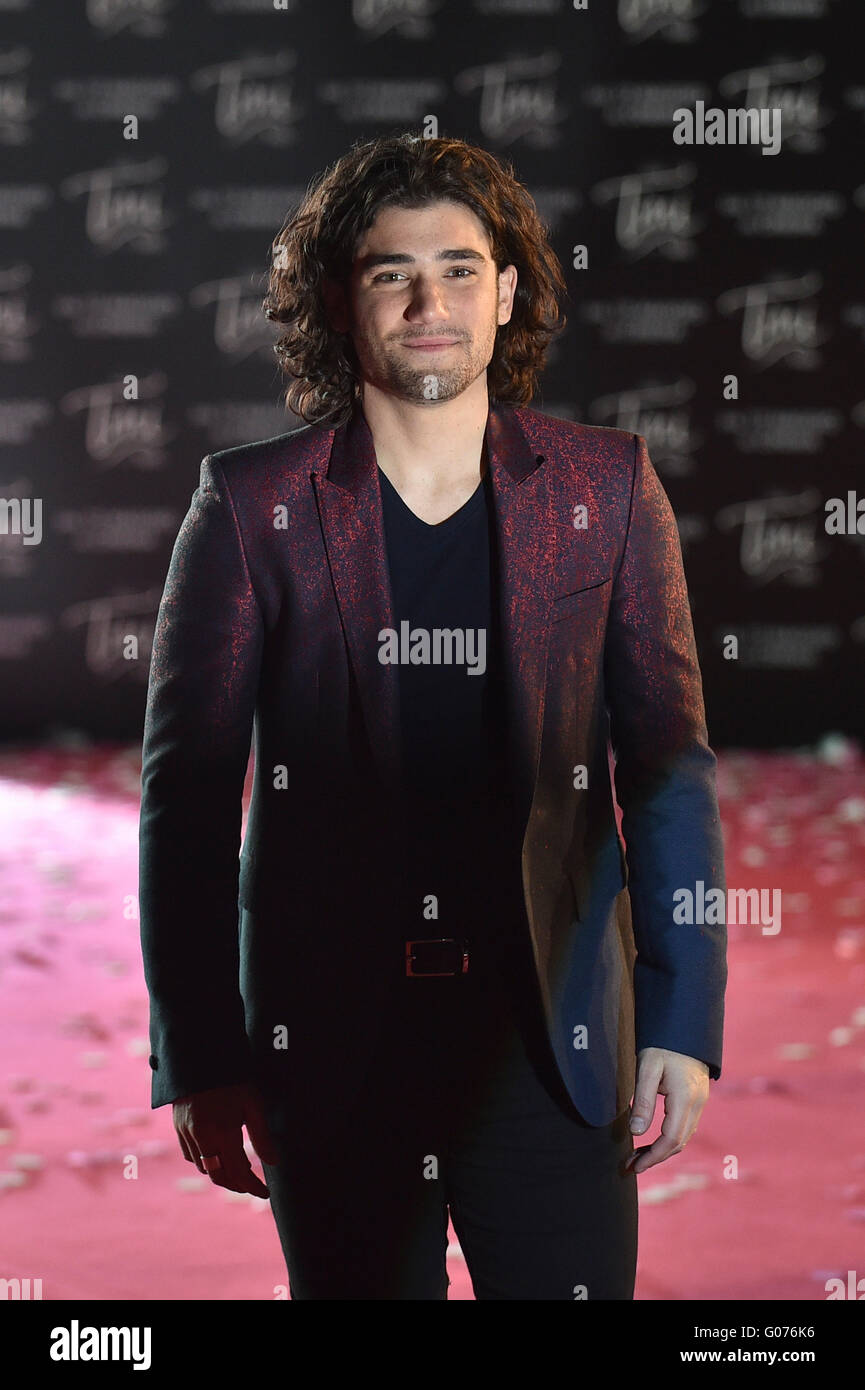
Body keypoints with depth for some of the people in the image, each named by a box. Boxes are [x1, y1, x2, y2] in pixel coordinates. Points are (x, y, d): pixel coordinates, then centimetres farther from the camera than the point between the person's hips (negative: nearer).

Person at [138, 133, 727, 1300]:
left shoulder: (607, 489, 4)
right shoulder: (250, 507, 0)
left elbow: (669, 762, 5)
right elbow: (187, 788, 0)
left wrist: (683, 1017, -1)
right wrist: (198, 1060, -4)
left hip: (550, 1037, 1)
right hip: (325, 1041, 0)